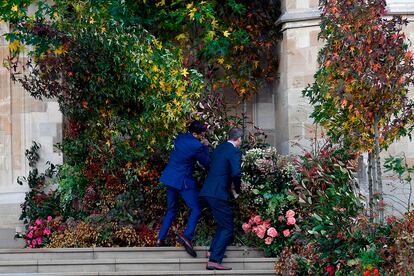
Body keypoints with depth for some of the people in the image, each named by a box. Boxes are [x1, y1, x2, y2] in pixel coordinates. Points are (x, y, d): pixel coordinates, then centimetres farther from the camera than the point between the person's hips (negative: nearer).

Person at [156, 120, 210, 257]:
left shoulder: (180, 137, 4)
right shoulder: (197, 146, -19)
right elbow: (207, 163, -7)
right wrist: (205, 147, 3)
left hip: (170, 178, 8)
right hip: (183, 181, -8)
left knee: (171, 209, 20)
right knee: (196, 209, -2)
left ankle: (160, 239, 17)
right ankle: (187, 236, -20)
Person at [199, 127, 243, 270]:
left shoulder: (219, 148, 17)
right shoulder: (234, 152, -9)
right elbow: (236, 174, -21)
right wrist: (238, 189, -1)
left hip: (207, 192, 9)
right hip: (218, 194, -9)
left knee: (222, 223, 26)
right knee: (227, 228, -2)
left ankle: (213, 251, 29)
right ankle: (214, 260, -8)